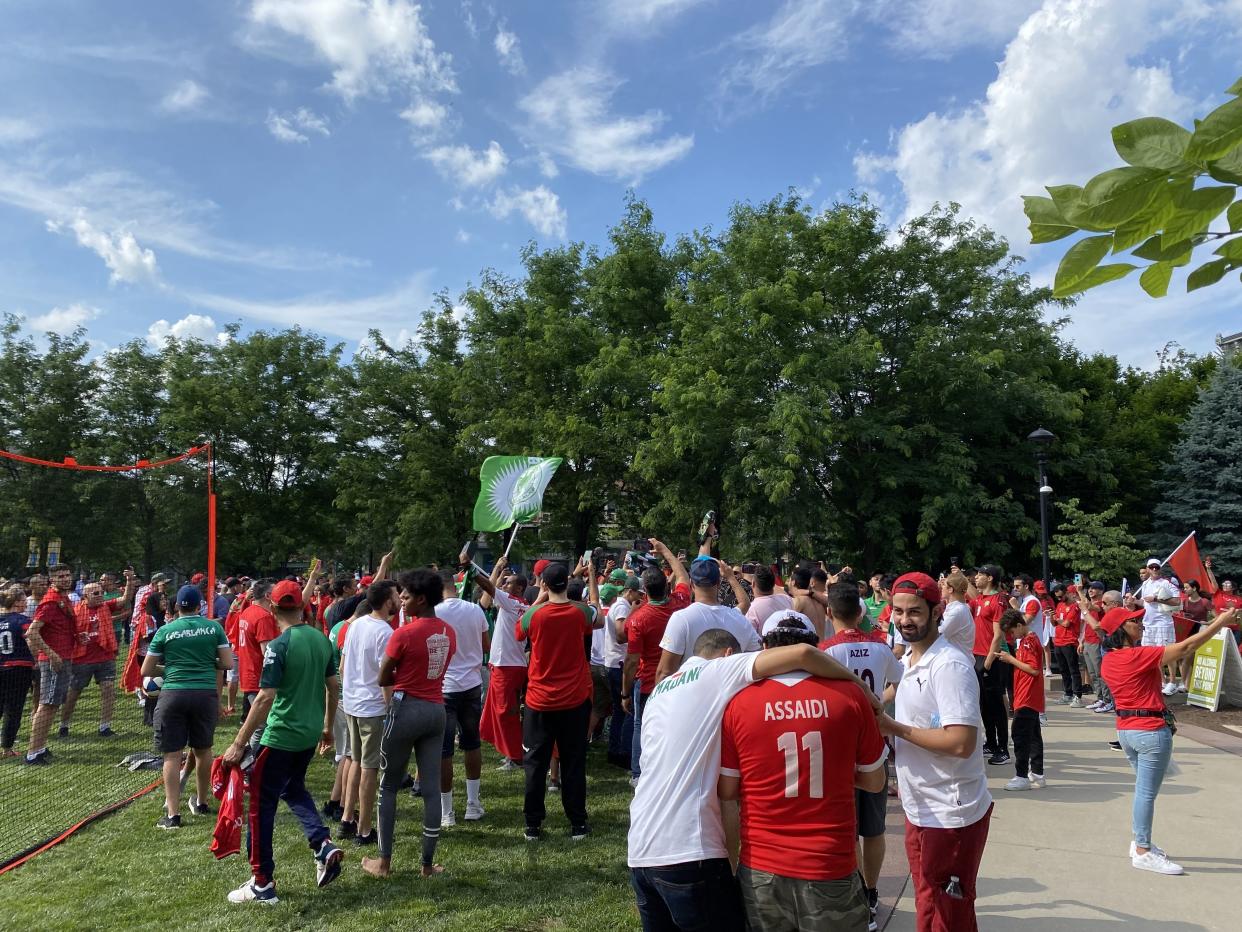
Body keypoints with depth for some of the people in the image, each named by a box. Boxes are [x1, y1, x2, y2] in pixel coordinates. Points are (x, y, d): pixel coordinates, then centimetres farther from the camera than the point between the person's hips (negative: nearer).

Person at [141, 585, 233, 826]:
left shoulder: (165, 631, 1)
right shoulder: (214, 627, 2)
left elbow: (146, 671, 6)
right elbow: (227, 663, 1)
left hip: (173, 695, -1)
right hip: (206, 694, 2)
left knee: (172, 755, 3)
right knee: (203, 750, 17)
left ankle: (173, 814, 0)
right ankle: (201, 803, 33)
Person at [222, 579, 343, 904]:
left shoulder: (279, 646, -18)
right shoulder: (321, 638, 2)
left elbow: (265, 698, -22)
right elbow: (332, 687, 9)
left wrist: (239, 744, -17)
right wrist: (327, 726, 22)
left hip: (281, 735, -7)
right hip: (311, 732, 7)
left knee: (261, 803, 7)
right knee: (294, 788, 28)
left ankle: (263, 885, 13)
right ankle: (323, 845, 12)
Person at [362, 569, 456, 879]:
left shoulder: (404, 633, -16)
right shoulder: (449, 632, 3)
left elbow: (383, 679, -8)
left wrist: (401, 677, 8)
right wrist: (414, 676, 4)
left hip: (406, 709, -5)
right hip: (437, 709, 5)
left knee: (389, 787, 11)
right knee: (431, 788, 8)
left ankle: (384, 862, 18)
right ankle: (428, 863, 15)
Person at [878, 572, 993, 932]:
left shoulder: (950, 666, -21)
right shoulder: (907, 662, 8)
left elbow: (960, 743, -29)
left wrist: (894, 728, -22)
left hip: (951, 815, -8)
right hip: (920, 810, 8)